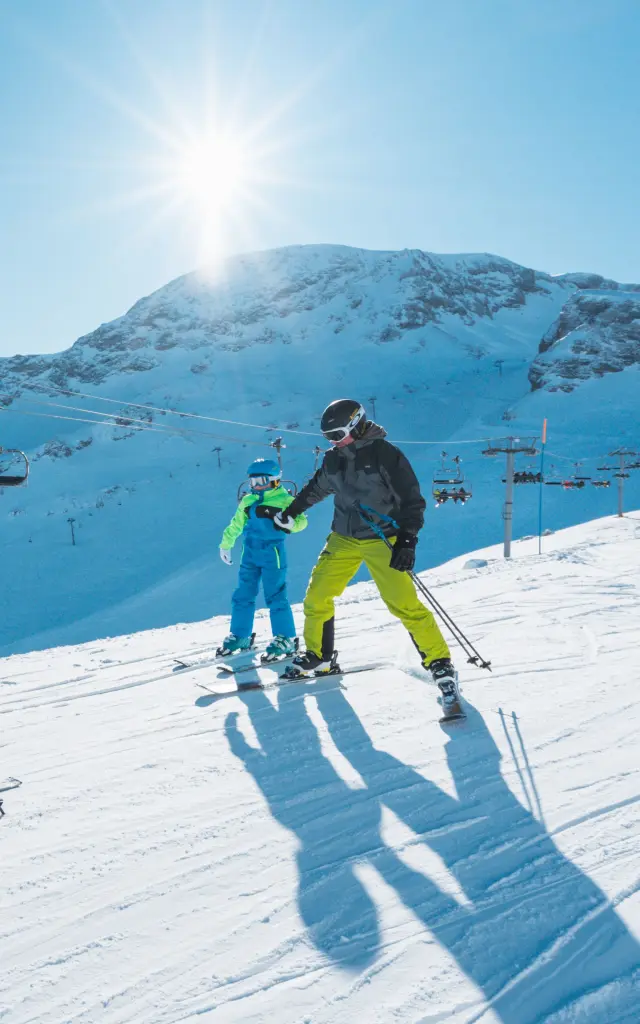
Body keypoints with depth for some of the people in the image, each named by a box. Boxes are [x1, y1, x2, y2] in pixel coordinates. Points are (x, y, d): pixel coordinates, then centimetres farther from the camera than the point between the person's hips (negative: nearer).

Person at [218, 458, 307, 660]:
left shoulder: (284, 500, -6)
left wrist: (291, 523, -37)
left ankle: (285, 639, 3)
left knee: (275, 596, -6)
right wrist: (225, 544, 28)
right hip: (250, 554, 6)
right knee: (242, 596, 10)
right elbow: (235, 525, 23)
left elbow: (301, 519, -15)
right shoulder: (247, 501, 12)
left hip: (273, 554, -6)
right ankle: (240, 636, 23)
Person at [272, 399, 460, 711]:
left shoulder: (386, 455, -13)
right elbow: (317, 488, 25)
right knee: (317, 595, 4)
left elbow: (412, 500, -14)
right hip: (344, 538, 6)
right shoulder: (334, 458, 5)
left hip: (382, 539, -6)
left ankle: (440, 664, -3)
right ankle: (317, 656, 25)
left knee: (404, 604, -15)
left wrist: (407, 541, -23)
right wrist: (290, 512, 34)